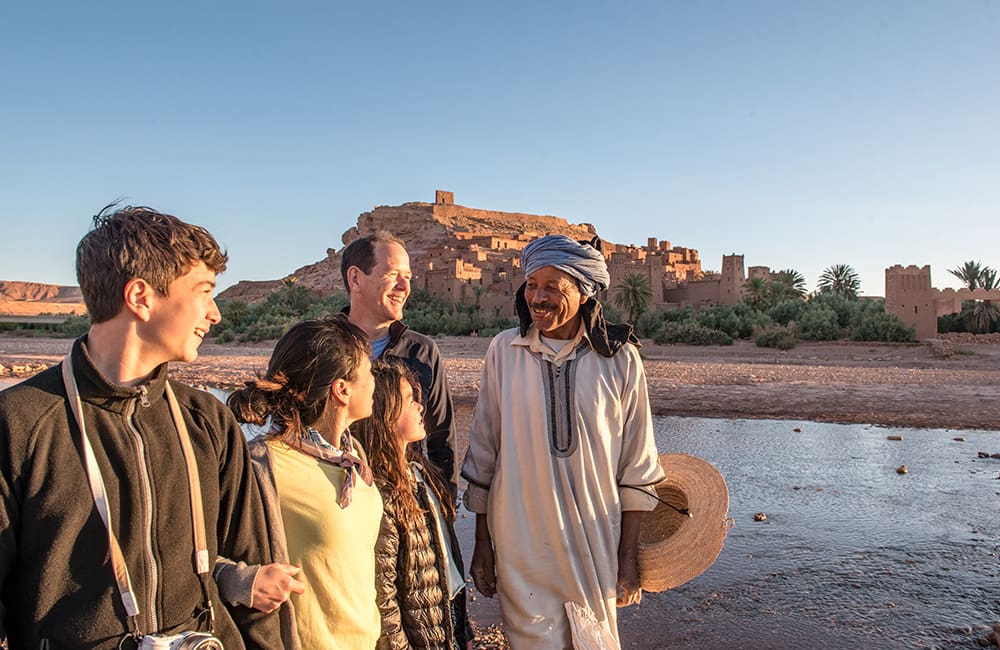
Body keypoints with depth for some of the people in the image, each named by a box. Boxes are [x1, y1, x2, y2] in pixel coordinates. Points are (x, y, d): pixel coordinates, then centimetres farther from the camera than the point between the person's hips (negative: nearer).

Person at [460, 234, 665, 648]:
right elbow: (482, 455, 4)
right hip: (520, 549, 0)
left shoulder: (620, 359, -5)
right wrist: (482, 543, 6)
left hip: (595, 546, 0)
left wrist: (629, 557, 1)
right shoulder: (504, 350, -3)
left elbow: (637, 468, 1)